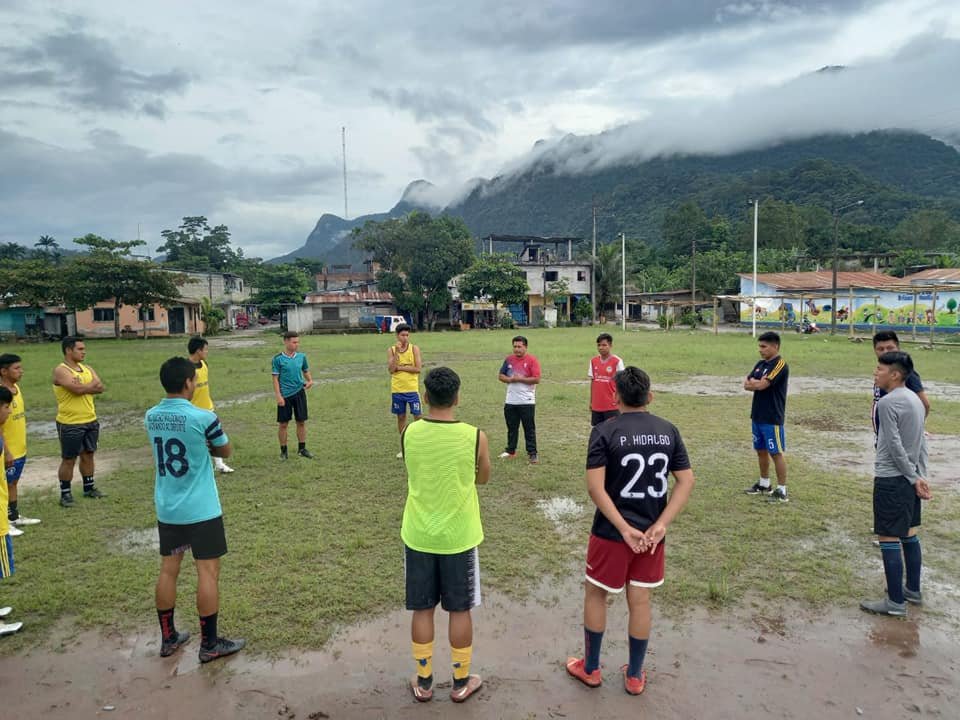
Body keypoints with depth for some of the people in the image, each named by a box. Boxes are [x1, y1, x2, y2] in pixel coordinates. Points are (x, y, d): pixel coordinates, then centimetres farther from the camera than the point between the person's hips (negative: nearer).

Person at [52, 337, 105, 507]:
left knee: (88, 455, 16)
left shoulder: (87, 368, 9)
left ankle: (89, 488, 29)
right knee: (68, 459, 3)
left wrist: (84, 387, -18)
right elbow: (77, 389, -27)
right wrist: (92, 384, -10)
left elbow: (100, 388, -2)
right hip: (70, 424, -7)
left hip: (91, 421, 7)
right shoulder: (60, 371, -14)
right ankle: (65, 493, 15)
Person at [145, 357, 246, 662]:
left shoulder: (151, 417, 1)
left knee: (168, 570, 16)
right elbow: (225, 451, -2)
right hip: (201, 510, -6)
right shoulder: (203, 417, -18)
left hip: (166, 509, 6)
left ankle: (168, 638, 29)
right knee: (208, 572, 3)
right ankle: (210, 644, 12)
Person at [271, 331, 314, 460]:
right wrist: (279, 396, -11)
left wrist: (310, 381, -6)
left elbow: (306, 371, 15)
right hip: (285, 395, -3)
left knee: (301, 422, 8)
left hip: (299, 393, 3)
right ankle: (283, 451, 19)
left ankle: (302, 449, 22)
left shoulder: (301, 356, 3)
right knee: (283, 424, 5)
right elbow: (275, 378, -6)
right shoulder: (278, 359, -7)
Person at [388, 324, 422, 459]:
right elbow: (391, 369, -11)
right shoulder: (391, 350, 1)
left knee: (417, 416, -2)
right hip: (397, 390, 2)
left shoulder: (414, 349, -3)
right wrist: (396, 352, -17)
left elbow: (418, 368, -12)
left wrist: (400, 367, -12)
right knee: (401, 417, 11)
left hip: (412, 389, -2)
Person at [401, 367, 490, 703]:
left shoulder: (409, 433, -9)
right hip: (458, 536, -1)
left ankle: (423, 682, 30)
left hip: (418, 535, 2)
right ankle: (461, 682, 29)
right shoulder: (475, 436, -15)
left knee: (422, 609, 16)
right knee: (460, 610, 15)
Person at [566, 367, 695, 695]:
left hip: (612, 532, -3)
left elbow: (595, 487, -19)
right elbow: (686, 481, -2)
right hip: (651, 532, 4)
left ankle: (590, 669, 32)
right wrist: (660, 525, -6)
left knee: (595, 594, 17)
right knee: (640, 601, 17)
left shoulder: (604, 431, -13)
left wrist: (625, 528, -15)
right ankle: (634, 675, 31)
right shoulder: (668, 430, -1)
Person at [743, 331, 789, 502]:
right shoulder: (761, 364, 12)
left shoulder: (780, 365, -15)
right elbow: (746, 385, 6)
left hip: (772, 418, -8)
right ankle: (764, 484, 29)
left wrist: (753, 382, -2)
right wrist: (757, 383, -13)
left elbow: (762, 385, -23)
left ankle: (782, 491, 6)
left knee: (776, 453, -2)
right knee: (761, 450, 16)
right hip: (757, 416, 8)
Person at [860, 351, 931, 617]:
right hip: (909, 478, 9)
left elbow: (894, 445, -18)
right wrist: (921, 476, 12)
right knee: (909, 534, 18)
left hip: (891, 479, -9)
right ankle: (913, 590, 30)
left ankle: (896, 602, 4)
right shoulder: (915, 399, 10)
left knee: (889, 539, -2)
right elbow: (921, 443, 12)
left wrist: (913, 478, -10)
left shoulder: (887, 402, -18)